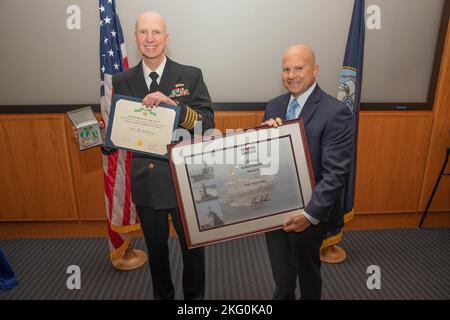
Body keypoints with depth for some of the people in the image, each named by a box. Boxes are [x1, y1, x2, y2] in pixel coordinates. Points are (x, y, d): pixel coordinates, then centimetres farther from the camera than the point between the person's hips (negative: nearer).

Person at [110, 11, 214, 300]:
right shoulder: (123, 81, 3)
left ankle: (195, 296, 42)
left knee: (192, 245, 15)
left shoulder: (191, 76, -4)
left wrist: (173, 105, -27)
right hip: (145, 179, 2)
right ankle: (162, 295, 46)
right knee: (156, 247, 20)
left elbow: (208, 123, -12)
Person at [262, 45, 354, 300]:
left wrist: (311, 214, -25)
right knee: (281, 278, 22)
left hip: (308, 212, -4)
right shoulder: (274, 106, 5)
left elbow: (336, 172, -20)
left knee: (308, 274, 21)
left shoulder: (336, 112, -15)